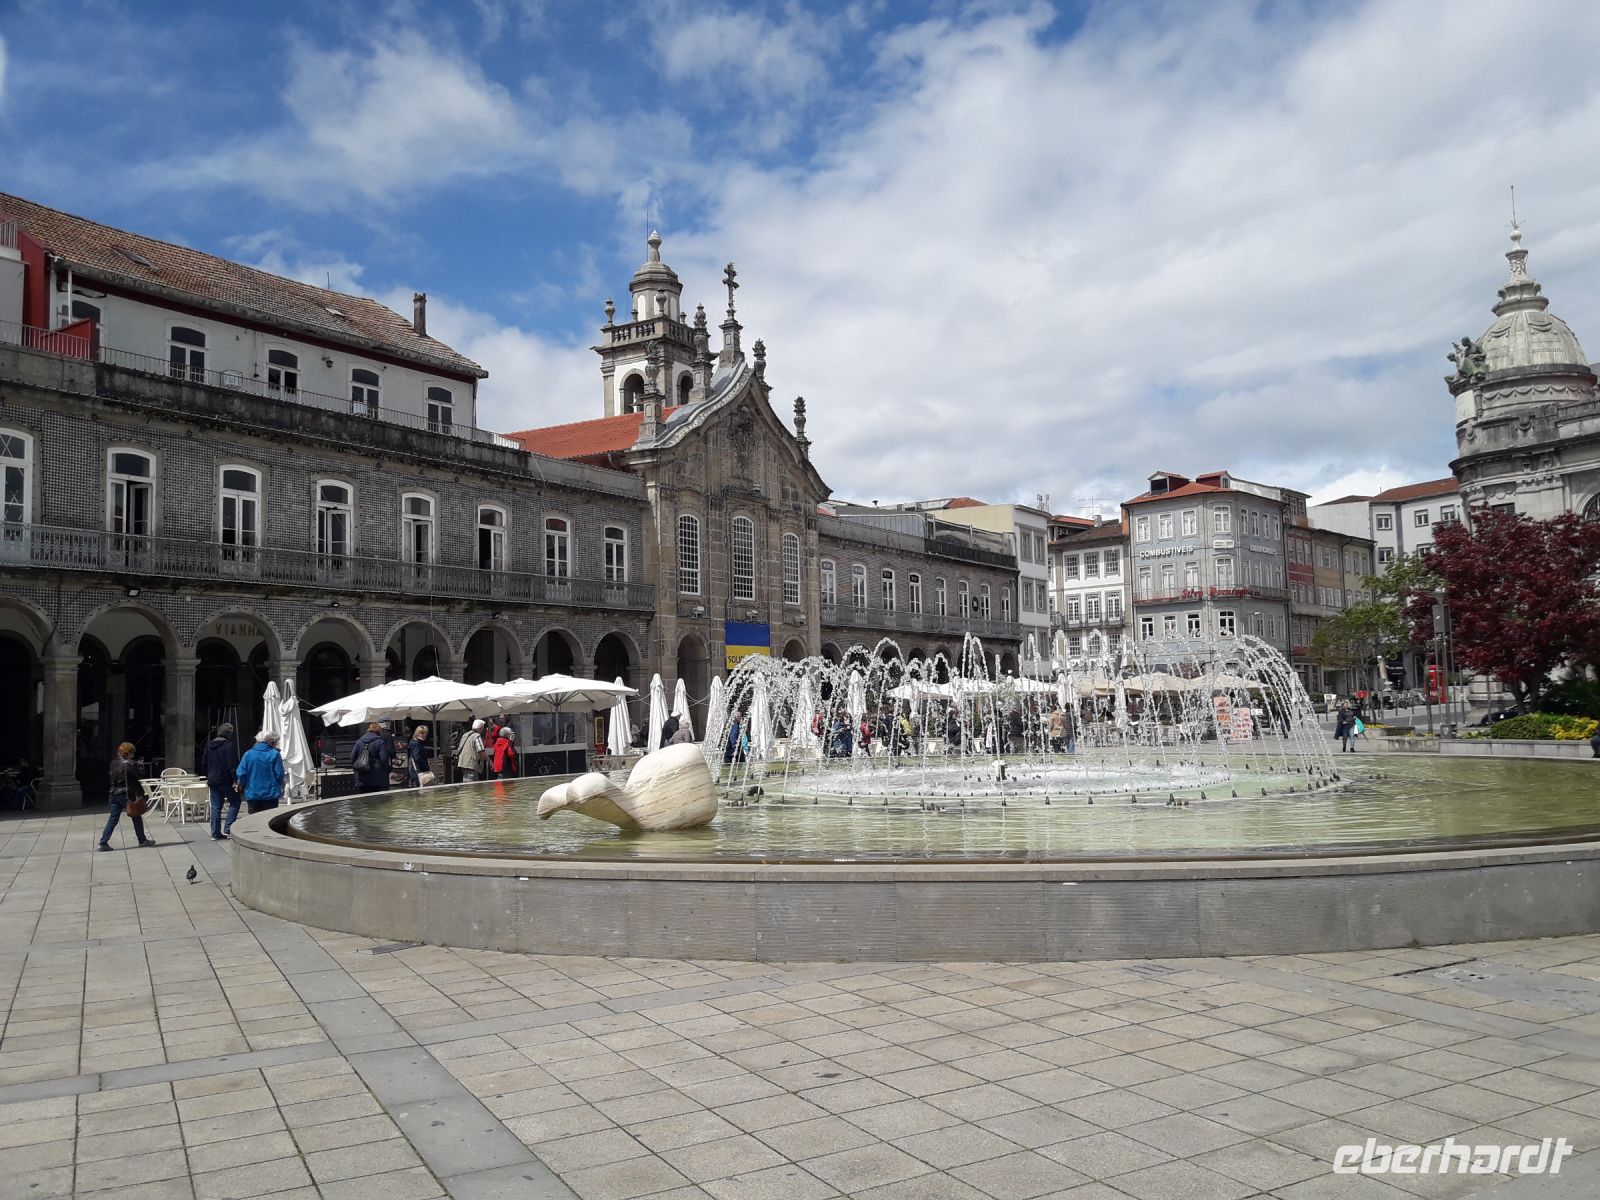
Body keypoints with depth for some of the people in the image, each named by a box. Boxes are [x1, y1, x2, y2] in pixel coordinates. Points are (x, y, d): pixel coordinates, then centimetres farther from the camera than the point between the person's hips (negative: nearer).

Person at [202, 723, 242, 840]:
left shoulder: (209, 745, 10)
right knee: (234, 803, 6)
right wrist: (235, 780, -15)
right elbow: (233, 764, -17)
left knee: (216, 807, 9)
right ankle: (228, 829, -4)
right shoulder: (230, 745, -12)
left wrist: (208, 777, 25)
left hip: (213, 781, 7)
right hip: (226, 781, -6)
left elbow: (204, 763, 17)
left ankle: (215, 833, 9)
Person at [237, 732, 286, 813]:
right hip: (271, 795, -2)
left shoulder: (248, 754, 0)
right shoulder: (274, 754, -7)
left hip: (252, 795, 2)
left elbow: (241, 774, -4)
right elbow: (279, 774, -9)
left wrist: (241, 784, 17)